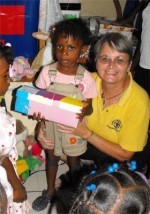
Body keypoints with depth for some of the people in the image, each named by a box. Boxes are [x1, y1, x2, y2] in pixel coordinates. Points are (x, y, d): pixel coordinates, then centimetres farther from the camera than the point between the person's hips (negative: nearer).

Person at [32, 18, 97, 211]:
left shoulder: (86, 78, -19)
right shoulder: (47, 72, -16)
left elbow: (89, 107, -9)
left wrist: (84, 111, -32)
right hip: (50, 125, 2)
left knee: (73, 161, 21)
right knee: (51, 158, 24)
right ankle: (50, 191, 47)